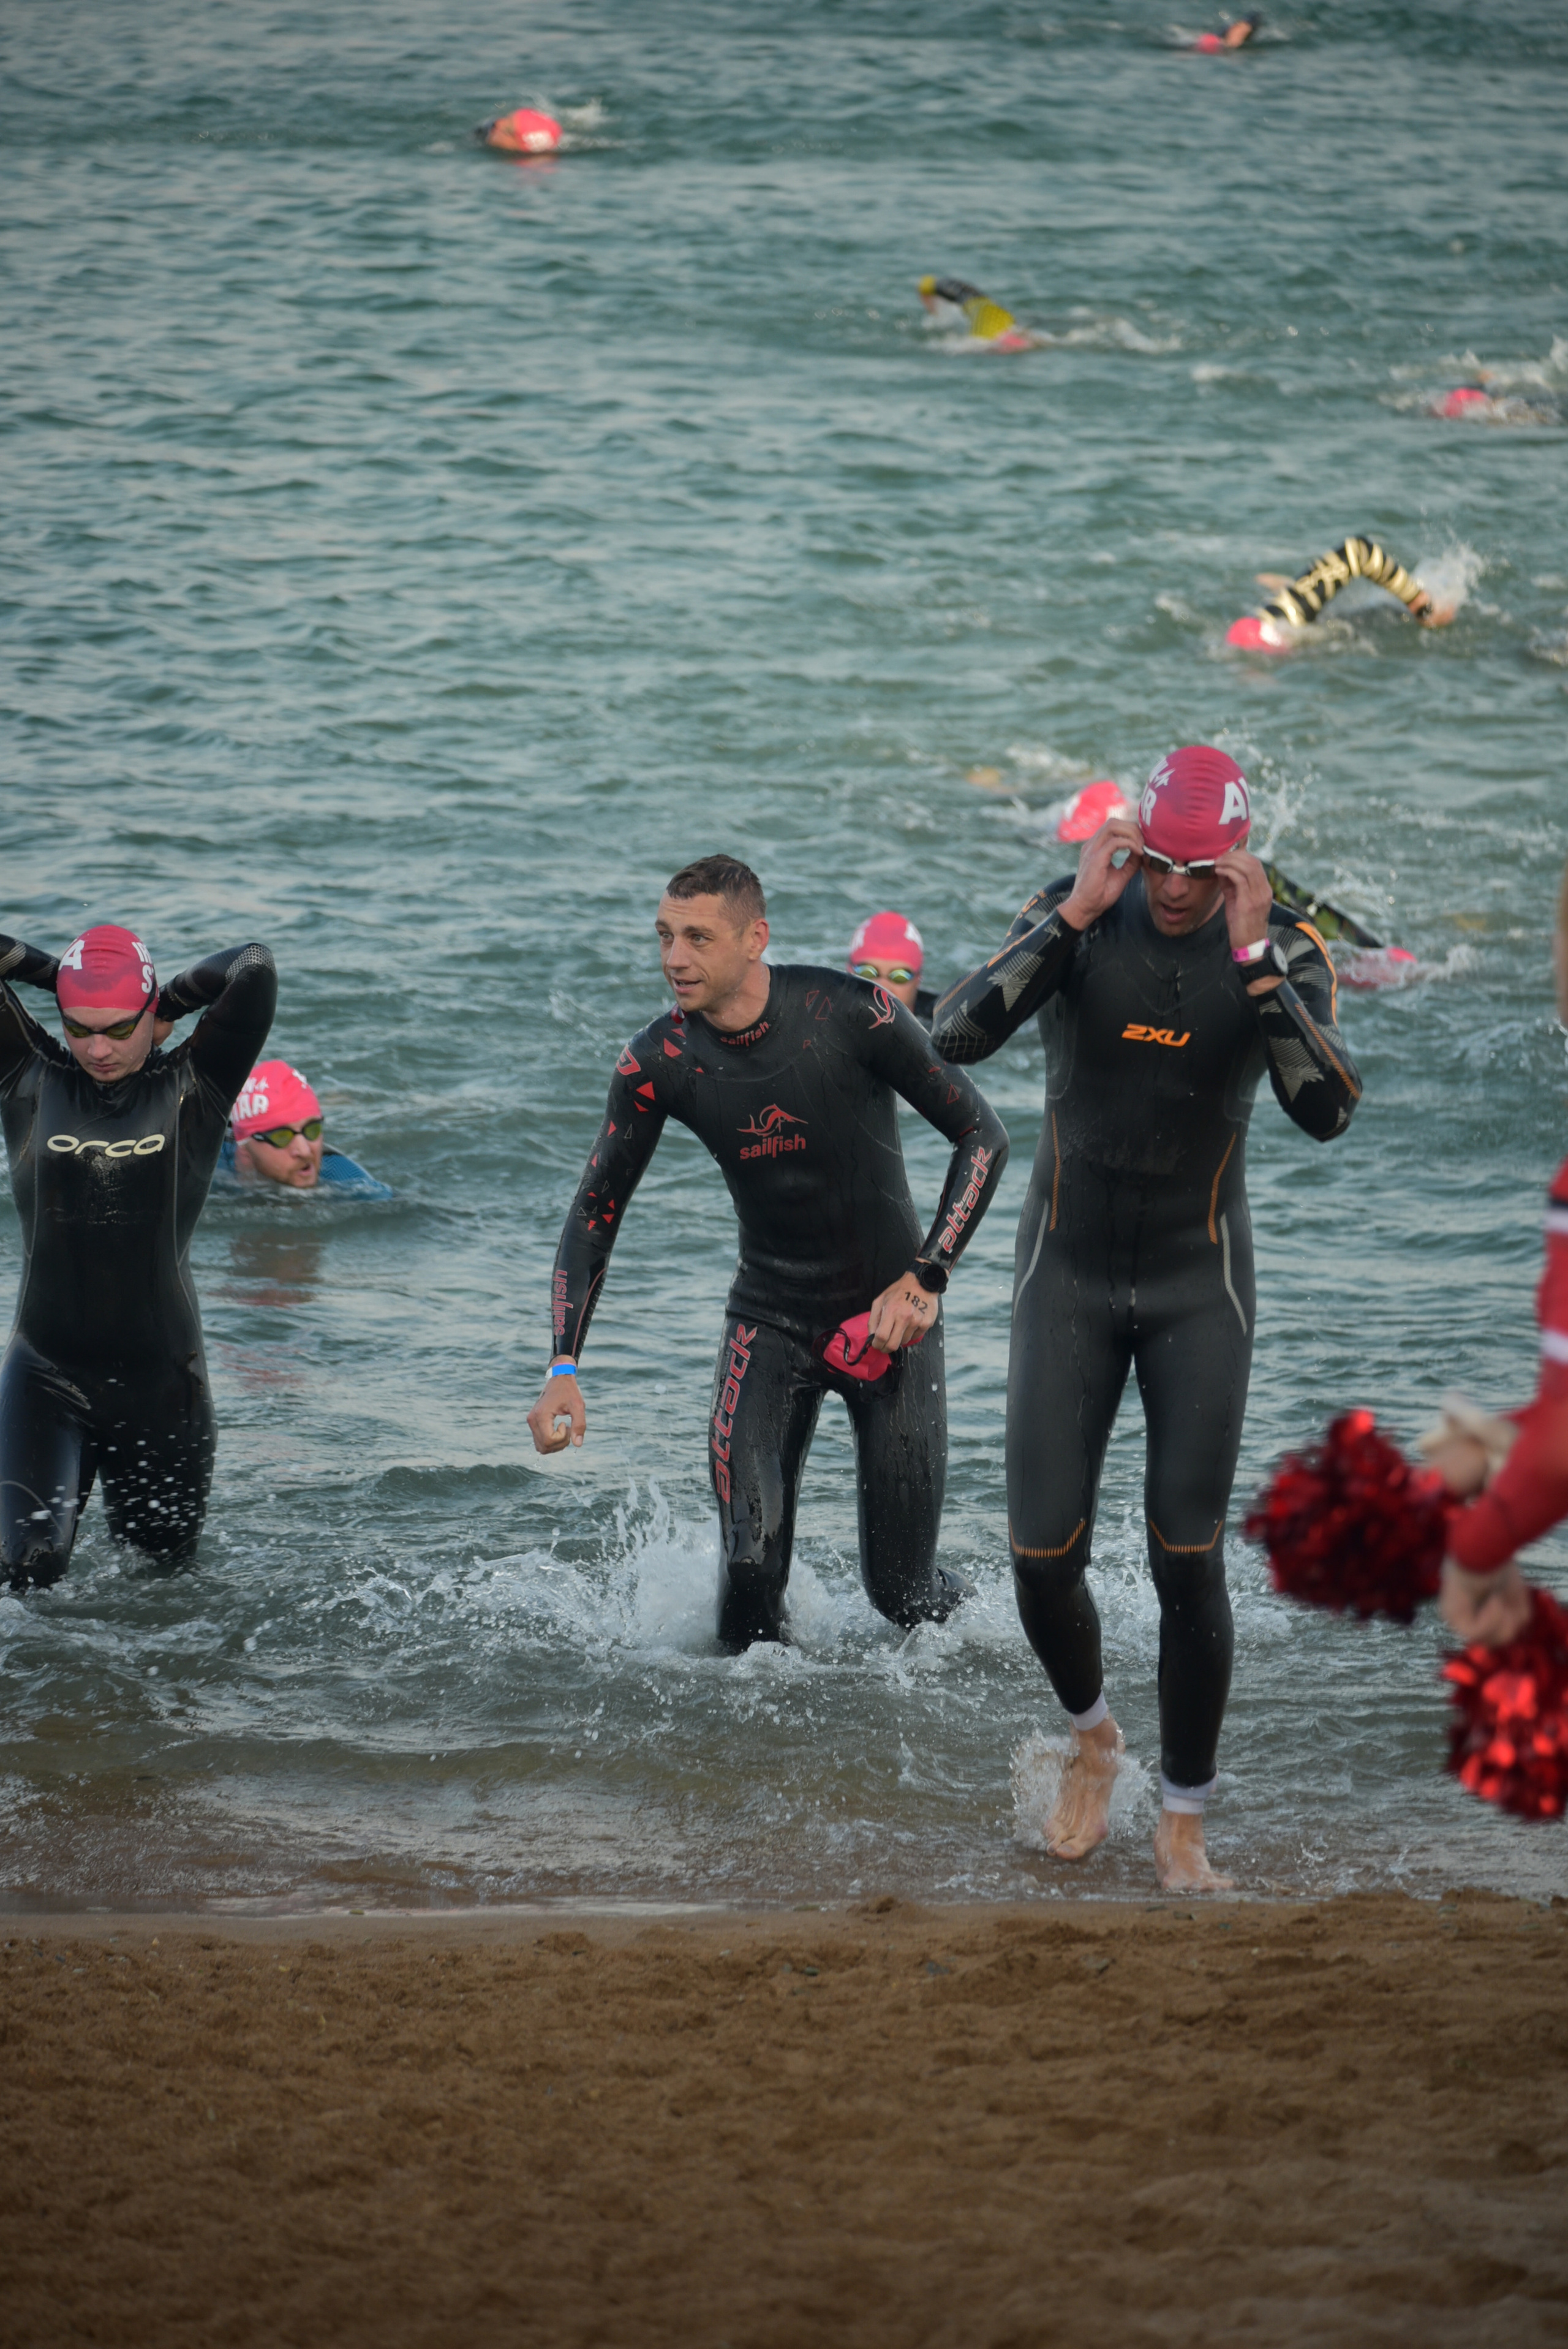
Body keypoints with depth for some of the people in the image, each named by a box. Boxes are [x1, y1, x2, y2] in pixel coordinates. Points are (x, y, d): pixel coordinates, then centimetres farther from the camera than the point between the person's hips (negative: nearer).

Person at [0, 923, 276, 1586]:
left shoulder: (192, 1091, -1)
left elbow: (255, 970, -10)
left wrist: (169, 1002, 3)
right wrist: (59, 975, 7)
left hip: (161, 1380, 1)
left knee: (165, 1559, 13)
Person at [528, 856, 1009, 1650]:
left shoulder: (850, 1013, -20)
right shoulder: (657, 1064, -12)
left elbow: (982, 1136, -11)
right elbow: (594, 1212, -2)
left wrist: (925, 1279, -20)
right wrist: (564, 1368, -13)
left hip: (887, 1315, -2)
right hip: (769, 1319, 2)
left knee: (903, 1593, 1)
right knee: (749, 1573, -15)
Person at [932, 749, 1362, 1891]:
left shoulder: (1286, 952, -11)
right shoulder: (1074, 919, -10)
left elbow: (1328, 1111, -25)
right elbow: (956, 1038, -24)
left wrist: (1253, 957, -30)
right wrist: (1076, 915, -28)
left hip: (1198, 1284, -1)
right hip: (1069, 1273, 1)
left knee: (1189, 1560, -5)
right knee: (1043, 1557, -3)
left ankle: (1183, 1819, 11)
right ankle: (1093, 1738, 29)